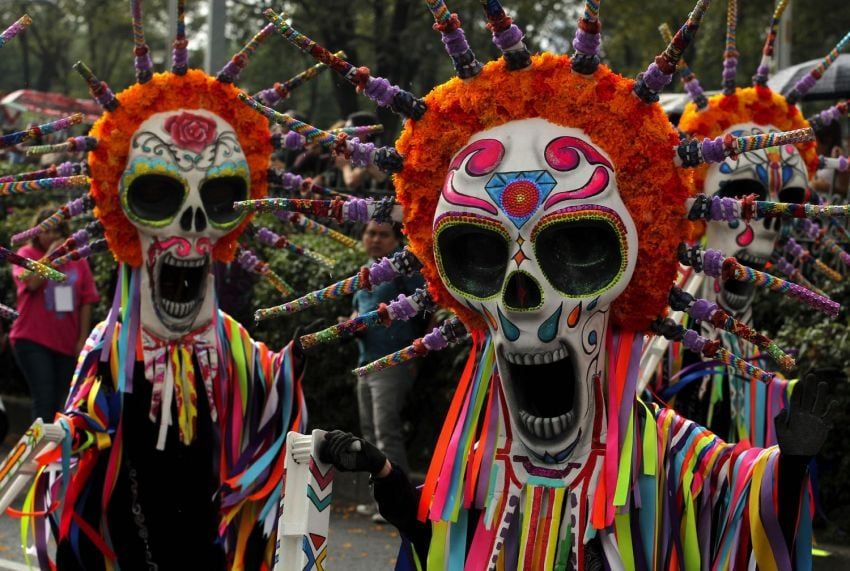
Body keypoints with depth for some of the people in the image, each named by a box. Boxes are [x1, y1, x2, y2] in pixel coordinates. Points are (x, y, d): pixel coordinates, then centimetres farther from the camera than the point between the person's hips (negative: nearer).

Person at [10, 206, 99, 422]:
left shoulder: (77, 259, 9)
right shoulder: (27, 254, 3)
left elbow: (86, 301, 7)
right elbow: (32, 282, -17)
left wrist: (82, 339, 1)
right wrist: (52, 255, -9)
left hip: (68, 343, 4)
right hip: (33, 340, -3)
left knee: (63, 402, 8)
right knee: (45, 398, -14)